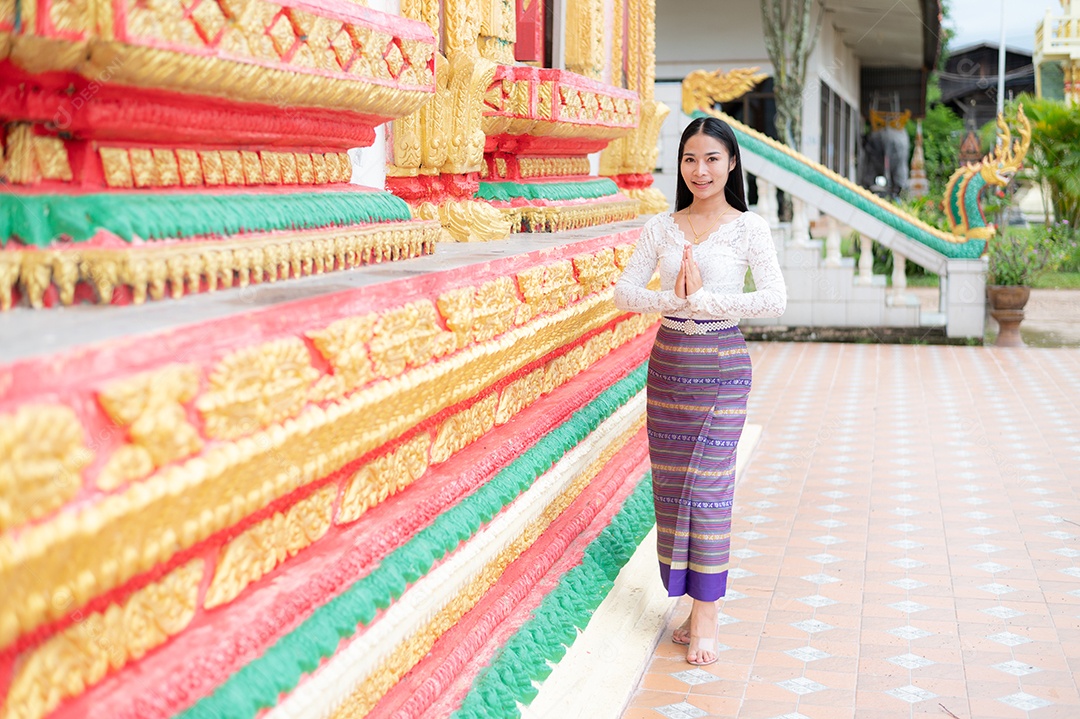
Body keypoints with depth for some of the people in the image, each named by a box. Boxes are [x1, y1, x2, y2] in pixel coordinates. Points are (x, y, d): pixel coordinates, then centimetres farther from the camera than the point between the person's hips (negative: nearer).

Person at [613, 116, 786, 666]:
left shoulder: (749, 228, -4)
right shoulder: (660, 228, 6)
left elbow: (775, 300, -14)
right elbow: (624, 291, 0)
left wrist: (703, 300, -18)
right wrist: (675, 300, -17)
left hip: (721, 366, -4)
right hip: (667, 361, 4)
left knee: (708, 486, -4)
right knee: (670, 485, 6)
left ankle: (705, 613, 4)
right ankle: (695, 603, 18)